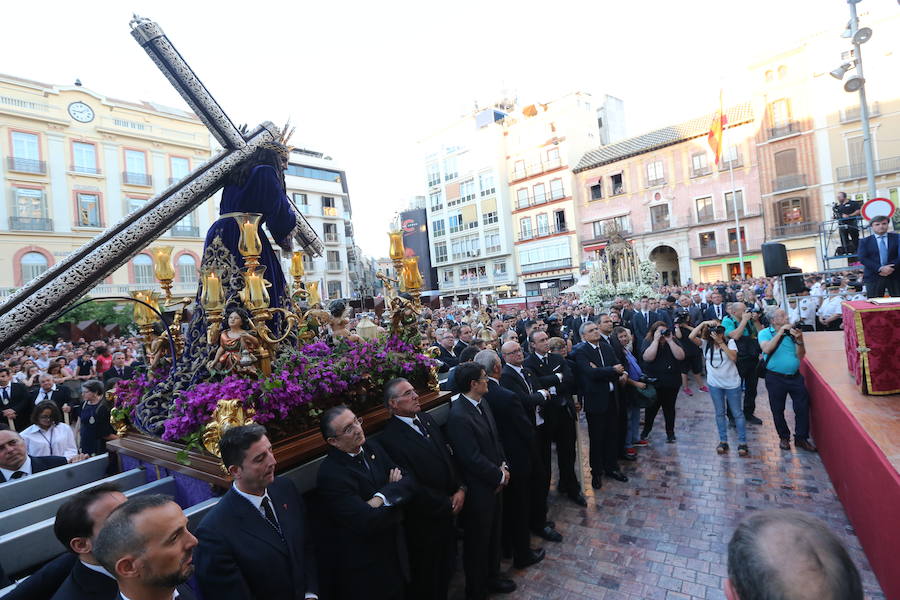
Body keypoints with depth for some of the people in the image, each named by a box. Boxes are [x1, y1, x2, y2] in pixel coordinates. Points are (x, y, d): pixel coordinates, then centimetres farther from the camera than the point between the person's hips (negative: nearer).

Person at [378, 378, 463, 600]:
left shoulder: (427, 419, -1)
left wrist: (461, 488, -6)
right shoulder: (390, 439, -25)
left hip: (449, 511, 7)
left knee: (447, 567, 25)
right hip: (425, 522, -6)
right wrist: (447, 504, -13)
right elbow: (411, 487, -23)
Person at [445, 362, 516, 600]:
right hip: (478, 490, -8)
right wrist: (500, 476, -14)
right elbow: (472, 459, -26)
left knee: (493, 534, 26)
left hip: (494, 482, 8)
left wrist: (503, 465, -2)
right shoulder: (458, 416, -29)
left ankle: (492, 577, 49)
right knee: (477, 542, 14)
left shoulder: (482, 402, 0)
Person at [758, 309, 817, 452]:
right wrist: (780, 332, -20)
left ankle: (801, 438, 19)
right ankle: (784, 437, 26)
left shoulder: (792, 332, 4)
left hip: (795, 376, 3)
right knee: (778, 410, 8)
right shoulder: (765, 333, -2)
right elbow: (767, 349, -22)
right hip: (775, 378, -2)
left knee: (803, 407, 2)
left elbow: (800, 356, 1)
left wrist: (799, 341, -16)